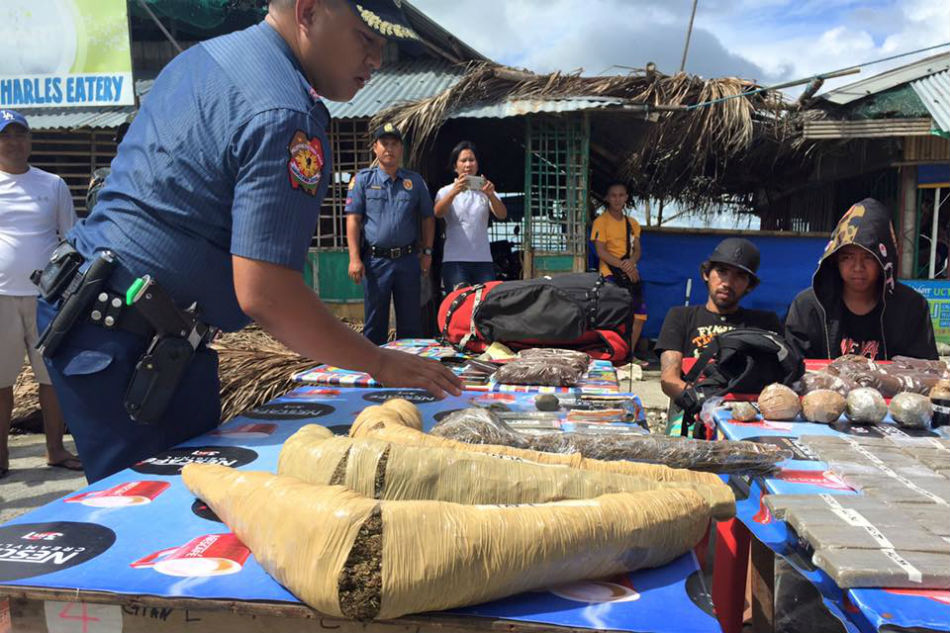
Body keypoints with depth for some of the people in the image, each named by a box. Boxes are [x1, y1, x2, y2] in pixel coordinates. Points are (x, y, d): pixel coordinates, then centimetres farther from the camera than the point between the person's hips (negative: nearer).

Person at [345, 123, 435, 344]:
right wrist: (354, 258, -10)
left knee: (411, 323, 7)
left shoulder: (415, 181, 10)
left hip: (408, 259, 2)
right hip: (376, 260, -2)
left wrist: (427, 252, 6)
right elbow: (353, 220, -1)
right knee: (375, 325, 5)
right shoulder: (363, 179, 4)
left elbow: (428, 218, 14)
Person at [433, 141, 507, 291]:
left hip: (483, 260, 2)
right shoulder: (446, 191, 11)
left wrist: (491, 195, -23)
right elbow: (438, 213, -11)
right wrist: (454, 192, -29)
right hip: (454, 260, -2)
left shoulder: (485, 190, 15)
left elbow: (502, 215, -2)